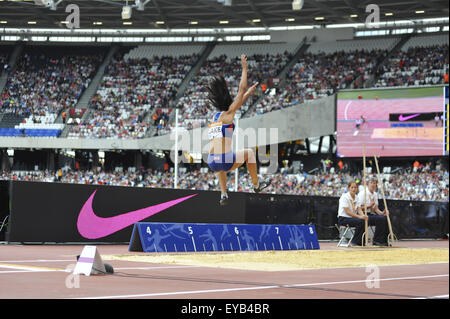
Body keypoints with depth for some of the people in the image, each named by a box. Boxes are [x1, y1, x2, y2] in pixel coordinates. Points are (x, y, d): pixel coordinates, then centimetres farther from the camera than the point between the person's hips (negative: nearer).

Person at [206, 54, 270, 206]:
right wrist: (245, 68, 7)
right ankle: (256, 185, 33)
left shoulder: (215, 116, 19)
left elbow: (234, 104, 38)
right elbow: (241, 90, 1)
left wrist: (248, 93, 45)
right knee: (249, 152, 24)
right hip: (225, 161, -6)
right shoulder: (227, 114, -1)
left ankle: (223, 194, 29)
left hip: (212, 163, 6)